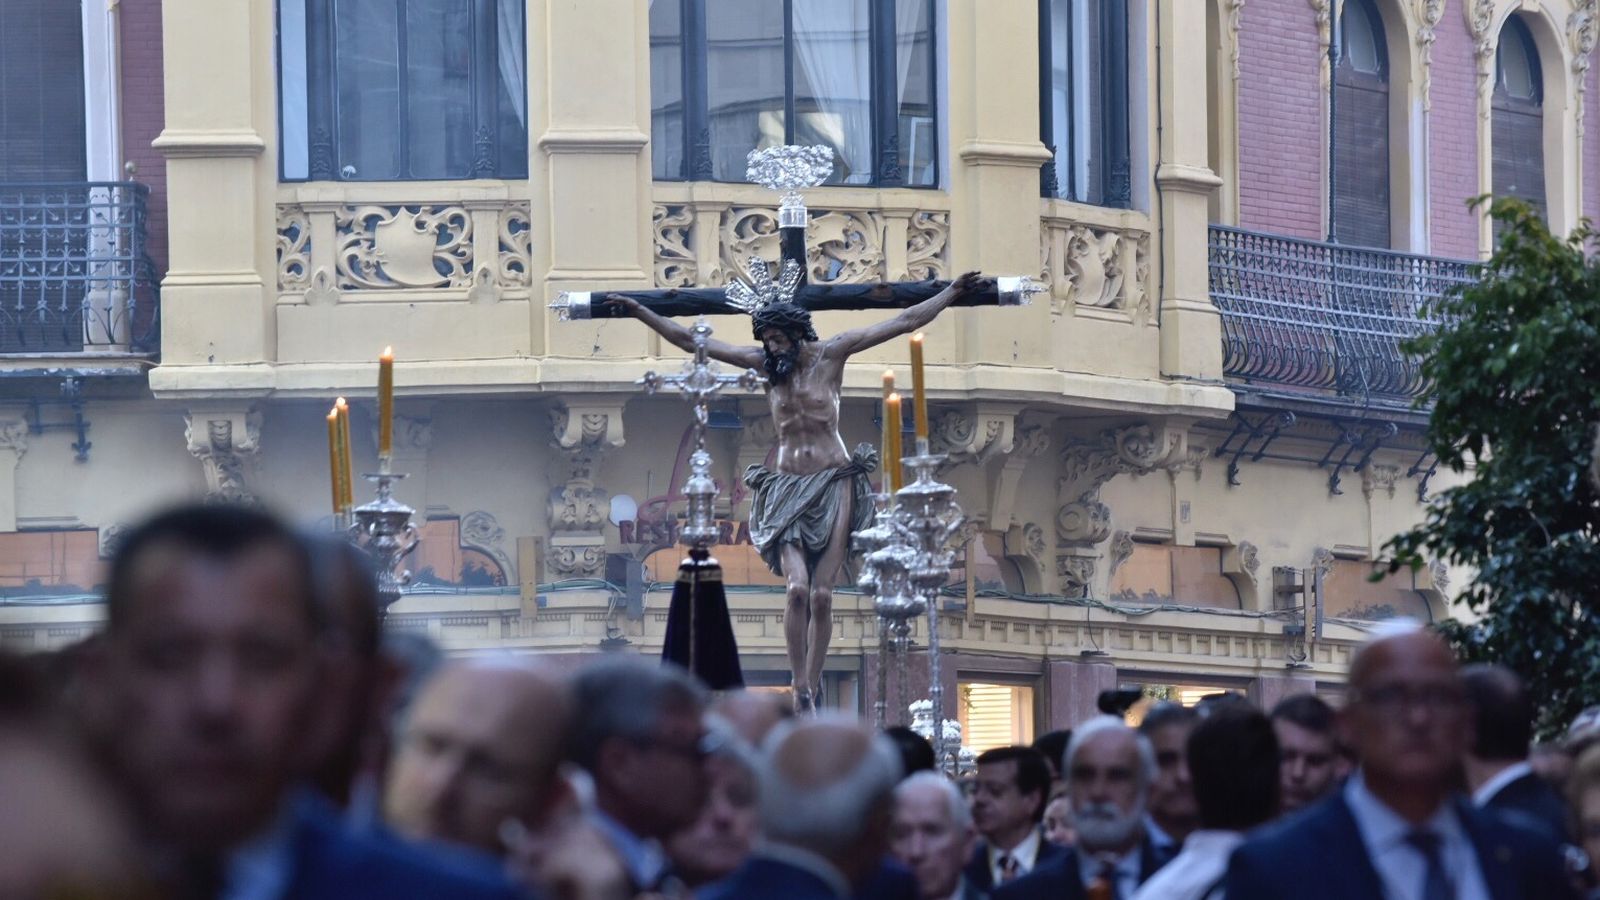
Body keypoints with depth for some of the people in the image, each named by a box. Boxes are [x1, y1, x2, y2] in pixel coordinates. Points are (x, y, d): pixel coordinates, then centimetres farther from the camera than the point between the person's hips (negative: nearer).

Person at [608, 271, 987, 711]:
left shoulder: (831, 354, 3)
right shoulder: (764, 363, 7)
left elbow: (906, 321, 6)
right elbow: (688, 341, 9)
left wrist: (952, 293, 5)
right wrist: (639, 312, 6)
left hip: (833, 485, -1)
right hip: (786, 488, 1)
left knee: (821, 595, -7)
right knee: (798, 587, -18)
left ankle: (811, 695, -1)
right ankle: (801, 692, -15)